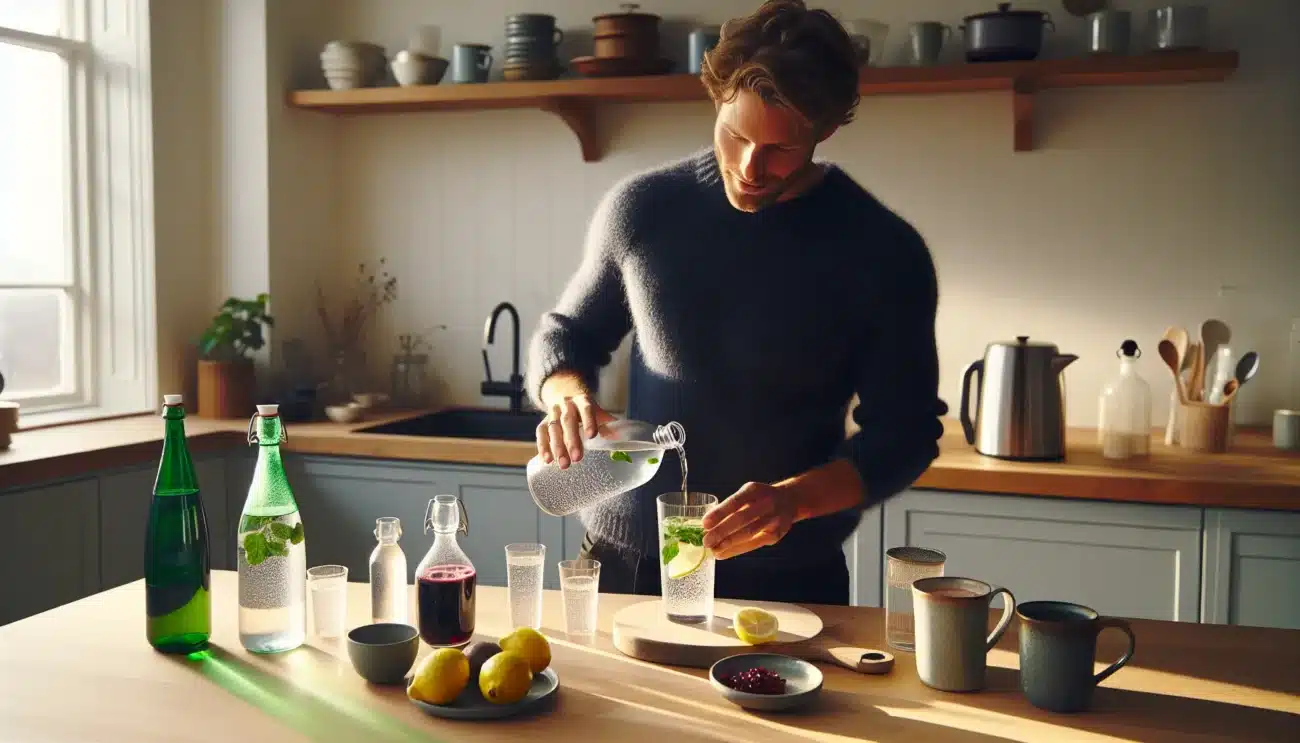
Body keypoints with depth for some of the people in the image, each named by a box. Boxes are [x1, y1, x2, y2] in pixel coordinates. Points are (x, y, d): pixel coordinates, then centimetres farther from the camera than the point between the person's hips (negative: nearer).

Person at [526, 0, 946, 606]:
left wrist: (793, 498, -25)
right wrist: (568, 394, -15)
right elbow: (564, 334, 8)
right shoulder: (643, 208, -4)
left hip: (791, 575, -1)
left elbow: (904, 433, -7)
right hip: (628, 561, 2)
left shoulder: (884, 253, -9)